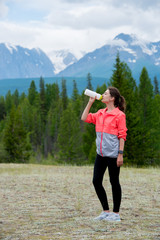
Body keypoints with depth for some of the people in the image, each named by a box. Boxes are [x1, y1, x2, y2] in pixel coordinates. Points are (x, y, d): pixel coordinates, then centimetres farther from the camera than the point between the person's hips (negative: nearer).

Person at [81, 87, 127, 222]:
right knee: (96, 181, 5)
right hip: (101, 154, 7)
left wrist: (120, 154, -14)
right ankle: (106, 211, 17)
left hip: (113, 154, -7)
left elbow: (122, 136, -9)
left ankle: (116, 213, 12)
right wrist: (90, 102, 11)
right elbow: (85, 118, 16)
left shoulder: (119, 115, -7)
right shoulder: (100, 113, 14)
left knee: (114, 182, 2)